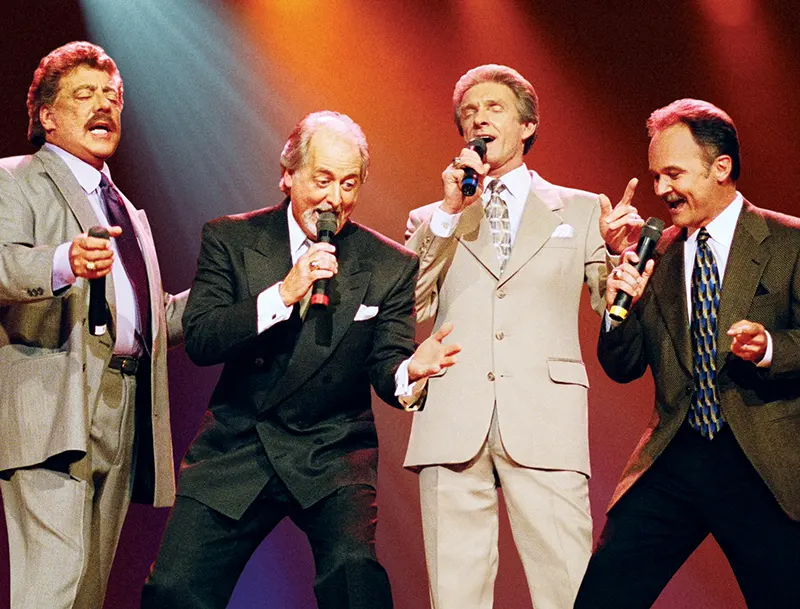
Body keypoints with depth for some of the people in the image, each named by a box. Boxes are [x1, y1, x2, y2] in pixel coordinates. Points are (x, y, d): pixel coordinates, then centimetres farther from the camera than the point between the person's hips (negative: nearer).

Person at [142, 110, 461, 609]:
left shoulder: (391, 265, 2)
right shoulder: (229, 240, 1)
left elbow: (385, 370, -3)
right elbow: (199, 341, -9)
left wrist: (411, 371, -27)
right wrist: (283, 295, -21)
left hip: (333, 455, -1)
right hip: (236, 449, 1)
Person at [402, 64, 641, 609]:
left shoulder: (581, 211, 19)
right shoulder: (431, 221, 20)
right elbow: (410, 313, 5)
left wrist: (621, 253, -7)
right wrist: (449, 213, 0)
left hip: (544, 425, -1)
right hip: (453, 426, 1)